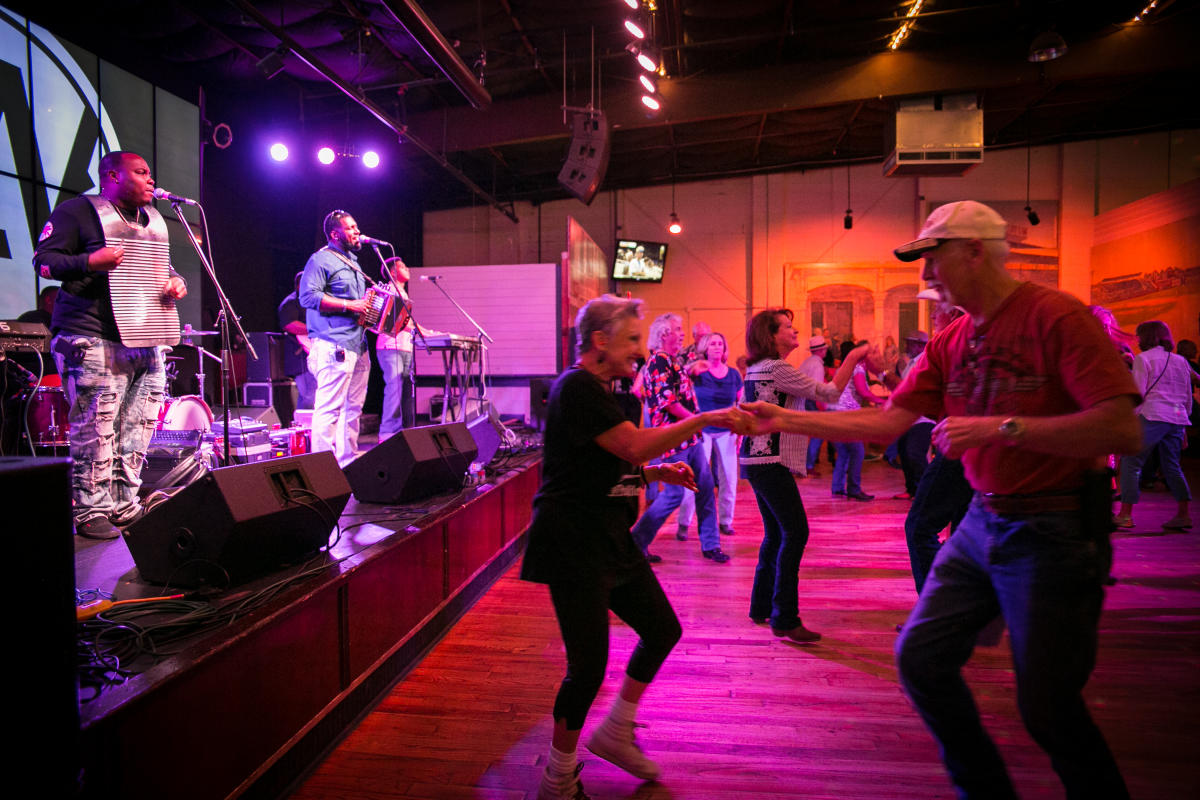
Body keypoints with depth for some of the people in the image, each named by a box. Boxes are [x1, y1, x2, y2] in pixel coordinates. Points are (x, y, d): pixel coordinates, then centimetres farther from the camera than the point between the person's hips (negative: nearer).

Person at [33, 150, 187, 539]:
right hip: (95, 341, -7)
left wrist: (176, 282, 4)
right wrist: (89, 262, -20)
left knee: (138, 428, 7)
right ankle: (91, 512, 2)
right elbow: (44, 259, -3)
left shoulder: (154, 220, 22)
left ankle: (124, 504, 16)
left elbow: (164, 266, 27)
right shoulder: (78, 211, 1)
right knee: (95, 430, -7)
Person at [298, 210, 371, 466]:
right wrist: (348, 305, -19)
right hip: (334, 346, -9)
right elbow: (308, 296, -17)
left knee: (353, 407, 11)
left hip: (357, 345, 9)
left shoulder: (352, 261, 24)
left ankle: (347, 462, 18)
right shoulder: (321, 260, -4)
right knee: (330, 407, -10)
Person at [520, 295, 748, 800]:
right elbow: (635, 445, -26)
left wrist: (660, 473, 8)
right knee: (589, 665, -3)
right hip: (573, 545, -10)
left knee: (663, 629, 14)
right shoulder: (576, 388, -16)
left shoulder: (599, 390, 16)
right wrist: (706, 419, -20)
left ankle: (614, 733, 31)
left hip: (609, 539, 10)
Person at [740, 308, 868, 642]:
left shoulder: (756, 369, 14)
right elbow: (829, 393, -14)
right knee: (795, 533, -7)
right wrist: (853, 357, -5)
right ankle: (784, 619, -4)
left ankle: (762, 607, 24)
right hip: (770, 463, -10)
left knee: (775, 534, 16)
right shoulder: (778, 369, -14)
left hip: (755, 460, 10)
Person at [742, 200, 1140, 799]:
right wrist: (787, 420, -2)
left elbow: (1123, 431, -22)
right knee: (921, 656, 7)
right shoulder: (949, 342, 7)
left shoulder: (1056, 316, -14)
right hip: (981, 522, 7)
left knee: (1047, 706, 0)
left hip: (1055, 531, -7)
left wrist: (1001, 427, -28)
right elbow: (887, 422, 3)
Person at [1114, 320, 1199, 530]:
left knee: (1131, 462, -3)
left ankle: (1125, 514, -6)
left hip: (1153, 416, -7)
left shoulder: (1143, 358, -2)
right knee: (1172, 466, 13)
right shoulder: (1180, 360, 17)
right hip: (1177, 418, 7)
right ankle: (1183, 514, 8)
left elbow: (1138, 393, -10)